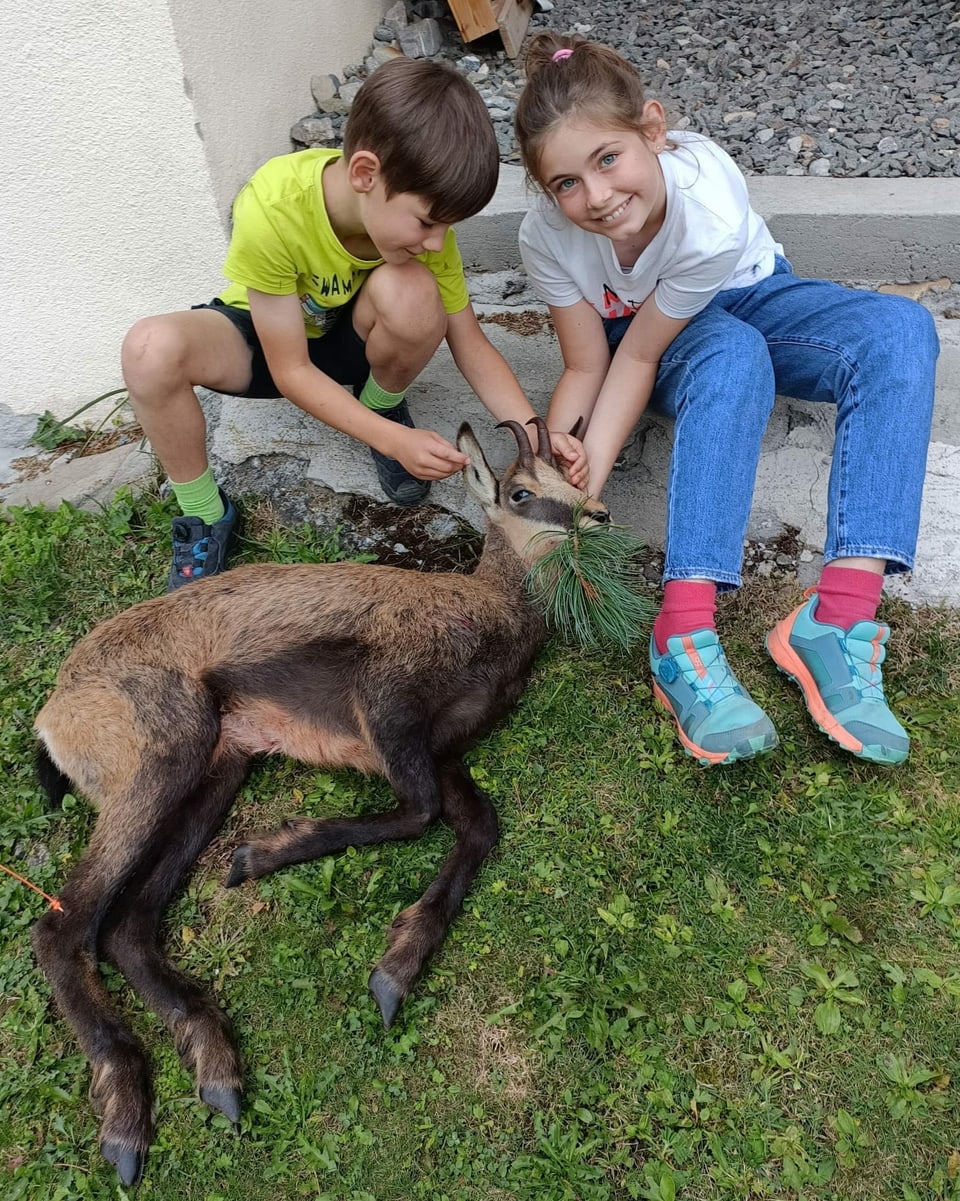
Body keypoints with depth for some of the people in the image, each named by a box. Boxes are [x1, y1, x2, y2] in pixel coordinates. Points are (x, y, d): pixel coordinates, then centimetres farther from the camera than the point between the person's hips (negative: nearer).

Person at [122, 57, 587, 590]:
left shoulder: (421, 211, -23)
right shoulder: (271, 210, -35)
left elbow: (470, 343, -16)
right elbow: (291, 370, -28)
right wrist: (396, 441, -37)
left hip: (351, 337, 2)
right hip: (265, 334, -1)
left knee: (411, 291, -34)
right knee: (153, 349, -34)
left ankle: (383, 405, -3)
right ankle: (205, 516, -12)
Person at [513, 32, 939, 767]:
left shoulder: (711, 214, -35)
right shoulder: (547, 238, -27)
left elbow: (638, 357, -30)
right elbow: (587, 369, -20)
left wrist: (588, 483, -37)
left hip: (746, 297, 1)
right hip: (640, 325, 0)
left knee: (900, 330, -30)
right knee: (731, 357, -39)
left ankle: (841, 619, -38)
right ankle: (686, 636, -44)